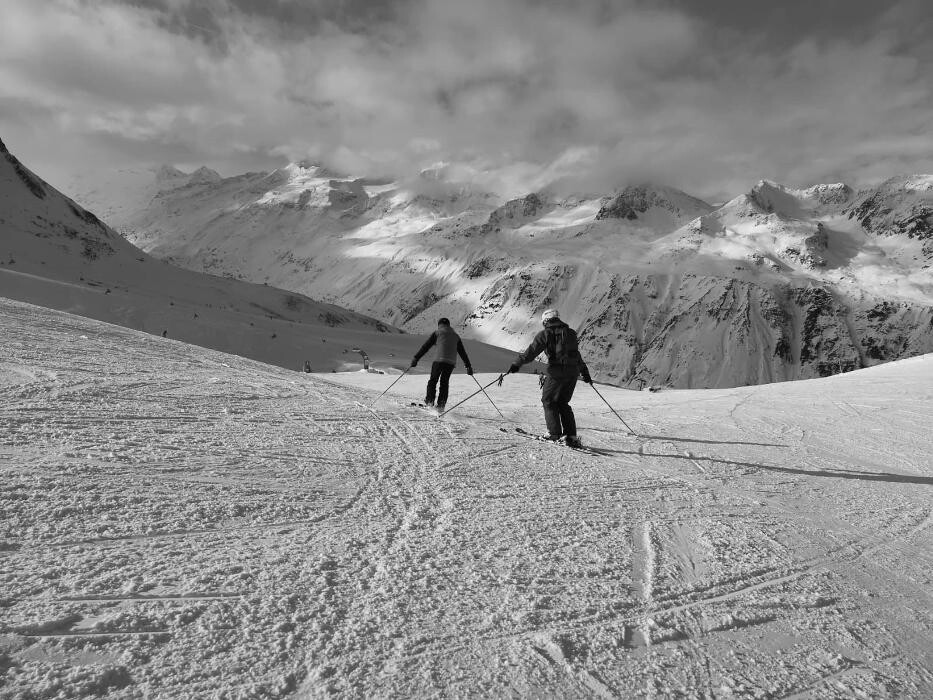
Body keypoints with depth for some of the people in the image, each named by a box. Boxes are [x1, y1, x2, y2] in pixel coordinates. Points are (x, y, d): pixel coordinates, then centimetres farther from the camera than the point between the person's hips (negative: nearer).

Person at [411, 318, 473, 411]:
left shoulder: (437, 333, 13)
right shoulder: (456, 336, 24)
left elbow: (426, 346, 7)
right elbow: (462, 352, 24)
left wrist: (416, 358, 8)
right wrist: (468, 366, 27)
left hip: (439, 359, -3)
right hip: (451, 362, 3)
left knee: (433, 380, 9)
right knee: (444, 382, 10)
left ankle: (430, 400, -1)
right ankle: (441, 404, 2)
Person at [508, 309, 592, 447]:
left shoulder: (545, 334, -2)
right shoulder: (570, 333, 16)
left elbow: (531, 352, -7)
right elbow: (577, 354, 25)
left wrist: (517, 364, -2)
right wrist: (585, 373, 32)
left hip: (556, 372, -6)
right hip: (573, 371, 6)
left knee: (549, 401, 10)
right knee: (563, 403, 16)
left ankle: (554, 432, 4)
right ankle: (571, 436, 10)